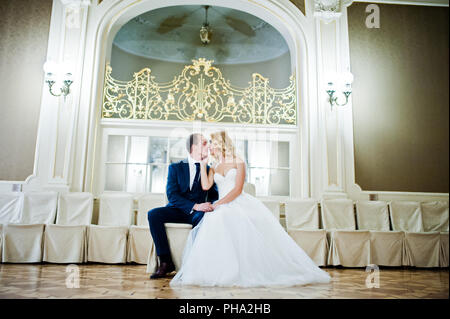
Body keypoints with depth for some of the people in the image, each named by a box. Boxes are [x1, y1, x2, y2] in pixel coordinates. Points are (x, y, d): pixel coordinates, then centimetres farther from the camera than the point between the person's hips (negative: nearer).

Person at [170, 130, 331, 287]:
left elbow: (238, 189, -4)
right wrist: (203, 164, 7)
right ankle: (226, 272, -27)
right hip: (222, 207, 3)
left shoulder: (238, 162, 9)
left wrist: (218, 203, -14)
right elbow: (206, 186, 4)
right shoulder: (213, 167, 23)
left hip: (241, 202, -3)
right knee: (217, 220, -31)